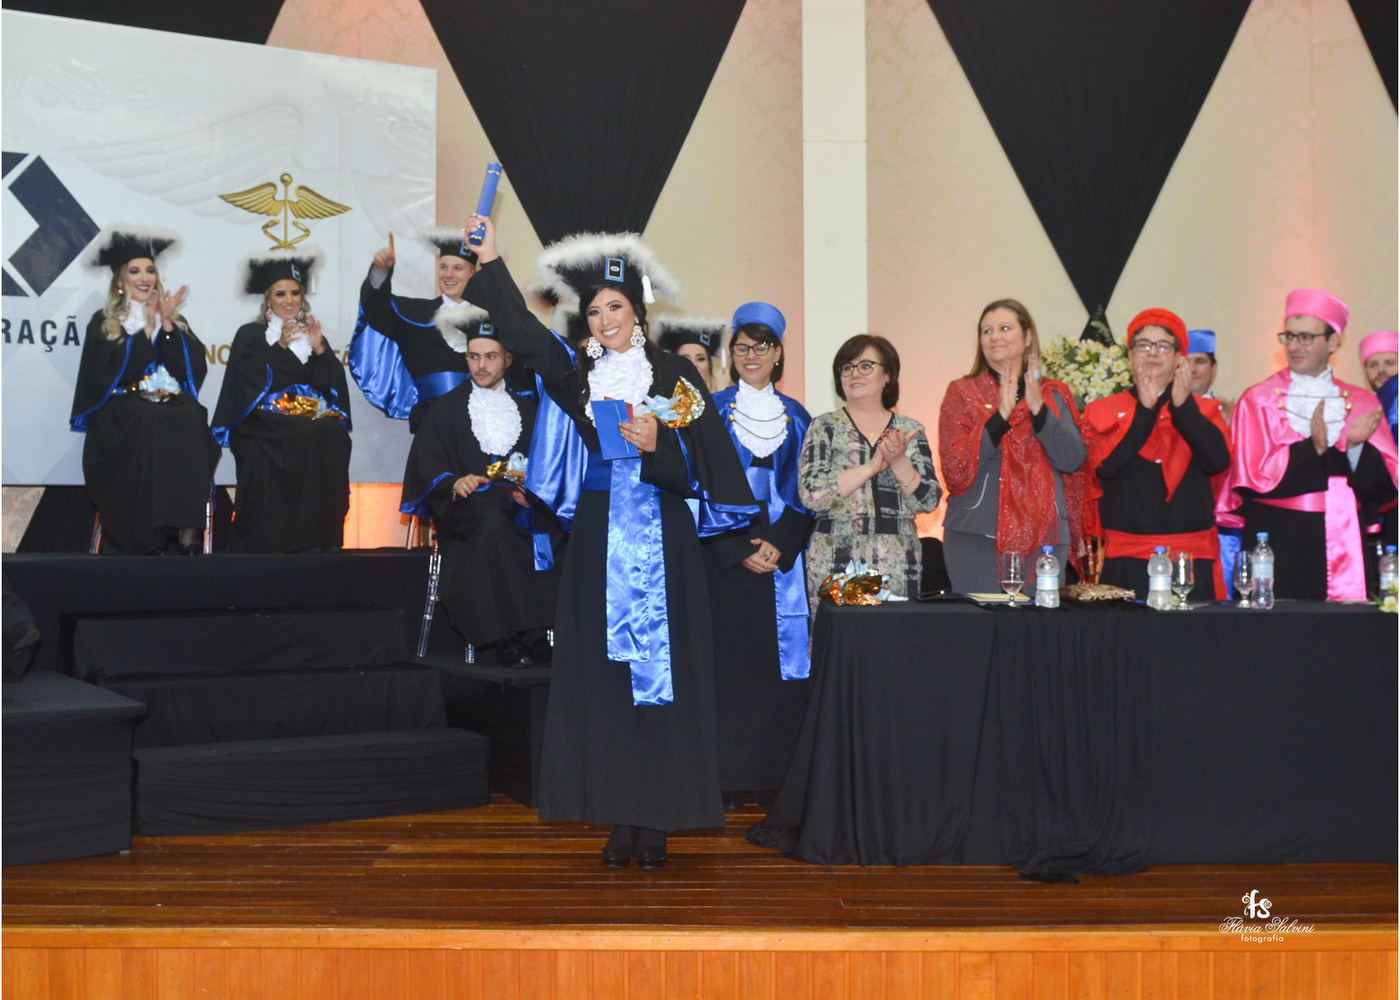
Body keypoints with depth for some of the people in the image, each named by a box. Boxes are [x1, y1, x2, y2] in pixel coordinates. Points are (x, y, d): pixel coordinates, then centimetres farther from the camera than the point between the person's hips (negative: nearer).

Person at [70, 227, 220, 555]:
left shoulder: (177, 322, 21)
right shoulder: (103, 323, 12)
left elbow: (195, 369, 4)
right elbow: (109, 373, -5)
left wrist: (166, 325, -4)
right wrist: (146, 329, -6)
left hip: (173, 402, 2)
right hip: (122, 410, -2)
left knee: (193, 419, -33)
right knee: (150, 420, -37)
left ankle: (187, 527, -39)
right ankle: (149, 534, -37)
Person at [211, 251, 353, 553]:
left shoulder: (312, 334, 23)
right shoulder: (250, 335, 13)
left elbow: (332, 384, 10)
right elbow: (253, 380, -5)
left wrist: (319, 350, -4)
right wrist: (280, 347, -13)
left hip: (313, 417, 3)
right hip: (265, 421, -3)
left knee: (333, 435, -31)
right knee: (305, 437, -35)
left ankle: (319, 537, -28)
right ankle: (271, 539, -31)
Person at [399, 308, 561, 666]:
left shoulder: (528, 402, 19)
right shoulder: (447, 408, 18)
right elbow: (426, 465, 7)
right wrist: (455, 483, -14)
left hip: (523, 501, 1)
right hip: (468, 506, -1)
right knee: (493, 525, -38)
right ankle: (510, 636, -38)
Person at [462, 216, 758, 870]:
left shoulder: (675, 375, 4)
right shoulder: (576, 376, 11)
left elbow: (706, 463, 0)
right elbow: (520, 330, 3)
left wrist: (655, 446, -16)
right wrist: (490, 261, -1)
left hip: (661, 542, -2)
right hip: (598, 542, 2)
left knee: (661, 676, -3)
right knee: (602, 679, 0)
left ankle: (656, 823, 2)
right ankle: (621, 822, 6)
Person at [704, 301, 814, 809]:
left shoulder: (795, 416, 13)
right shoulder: (714, 411, 6)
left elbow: (804, 491, 8)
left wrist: (779, 546, -8)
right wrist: (739, 549, -10)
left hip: (782, 553, 2)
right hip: (725, 553, -2)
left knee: (780, 662, -1)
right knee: (729, 660, -5)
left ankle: (776, 777, 5)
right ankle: (728, 781, -1)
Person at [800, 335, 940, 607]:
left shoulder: (911, 430, 11)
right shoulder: (824, 428, 5)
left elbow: (929, 500, 2)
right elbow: (811, 493, -9)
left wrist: (898, 462, -13)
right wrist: (873, 466, -13)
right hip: (836, 566, -2)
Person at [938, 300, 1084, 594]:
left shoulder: (1054, 395, 12)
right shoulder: (963, 393, 6)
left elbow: (1073, 461, -2)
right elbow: (954, 469, -7)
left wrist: (1038, 408, -13)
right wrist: (1001, 414, -16)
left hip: (1044, 537, 2)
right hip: (978, 538, -2)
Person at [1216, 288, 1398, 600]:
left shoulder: (1363, 404, 12)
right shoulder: (1258, 400, 4)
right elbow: (1255, 477, -8)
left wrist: (1355, 447, -14)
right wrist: (1312, 447, -20)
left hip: (1345, 548, 2)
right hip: (1278, 550, -2)